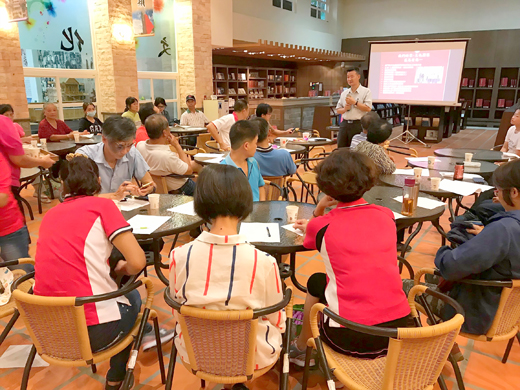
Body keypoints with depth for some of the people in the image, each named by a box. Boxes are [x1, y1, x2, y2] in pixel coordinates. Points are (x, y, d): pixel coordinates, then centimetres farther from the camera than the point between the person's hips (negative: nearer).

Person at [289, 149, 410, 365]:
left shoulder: (321, 227, -8)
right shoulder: (387, 215, 3)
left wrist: (319, 210, 2)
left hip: (351, 339, -4)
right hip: (399, 329, 4)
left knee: (316, 282, 23)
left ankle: (300, 348, 42)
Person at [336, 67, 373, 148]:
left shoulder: (366, 91, 0)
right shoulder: (344, 93, 15)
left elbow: (368, 108, -10)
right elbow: (338, 110, 16)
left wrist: (355, 102, -10)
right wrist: (345, 109, -5)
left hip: (358, 125, -5)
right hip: (345, 124, 5)